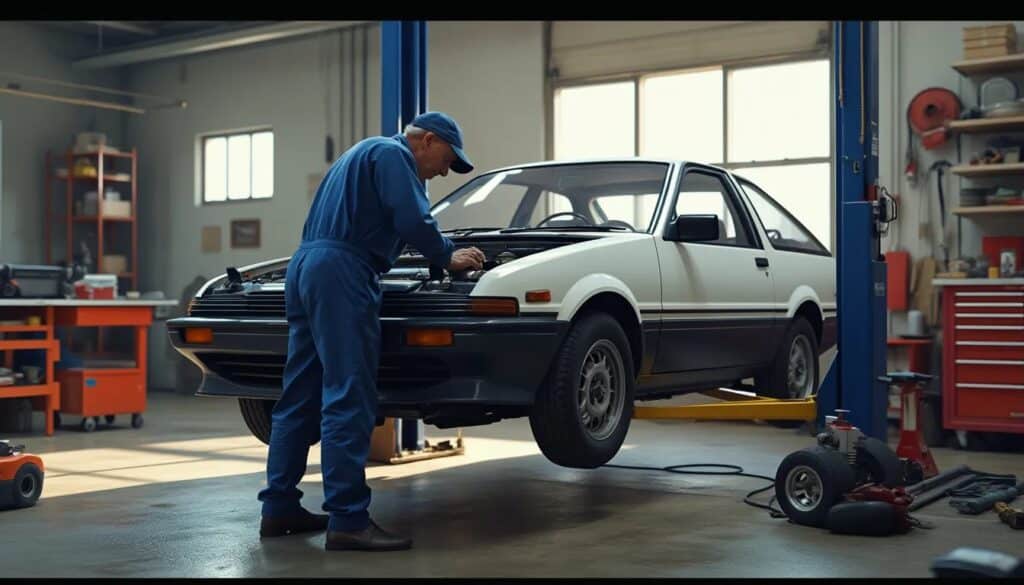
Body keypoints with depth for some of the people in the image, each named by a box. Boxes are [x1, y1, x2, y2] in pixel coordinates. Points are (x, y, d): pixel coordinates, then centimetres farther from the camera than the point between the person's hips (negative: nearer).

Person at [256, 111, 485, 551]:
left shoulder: (366, 153, 32)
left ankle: (279, 508, 15)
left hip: (306, 267, 11)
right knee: (348, 399, -13)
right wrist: (448, 257, 4)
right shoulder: (393, 154, 0)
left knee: (301, 396, 11)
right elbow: (413, 221, -11)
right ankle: (347, 521, -15)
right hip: (340, 272, -10)